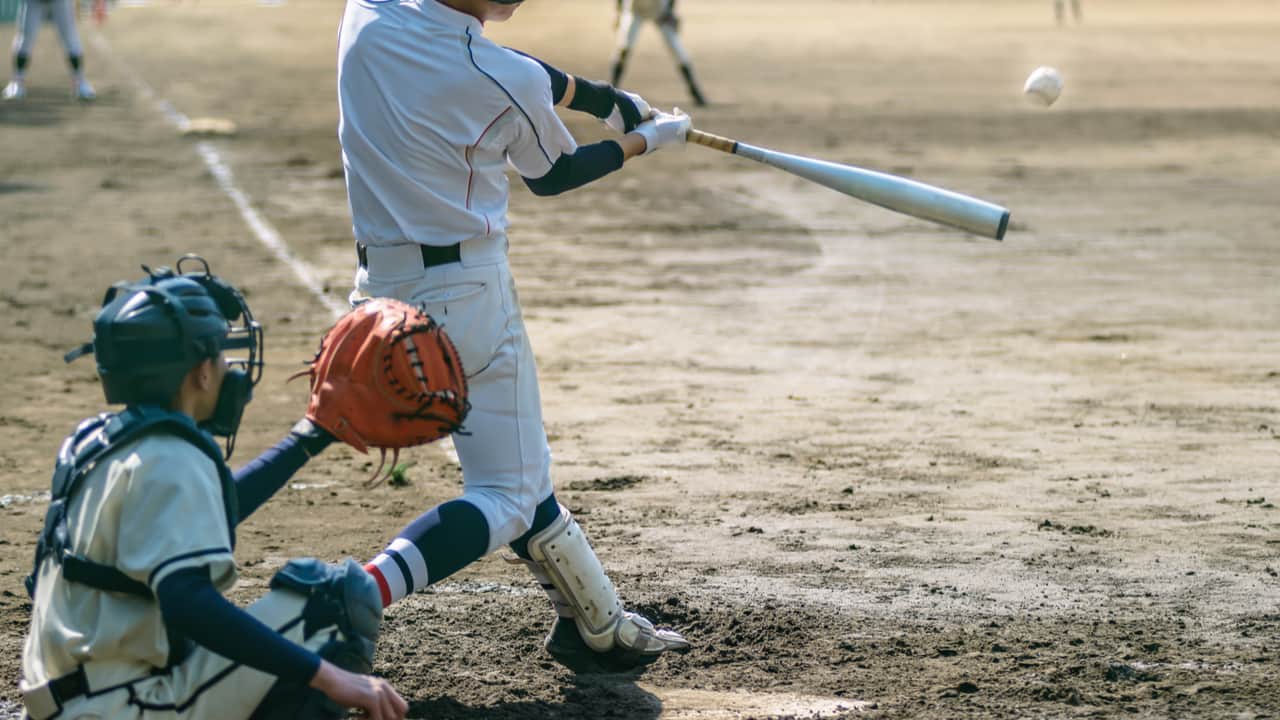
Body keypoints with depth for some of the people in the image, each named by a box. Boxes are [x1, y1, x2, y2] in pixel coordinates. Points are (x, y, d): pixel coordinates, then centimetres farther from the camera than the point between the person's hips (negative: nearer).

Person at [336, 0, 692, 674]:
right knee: (506, 497, 0)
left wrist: (599, 97, 17)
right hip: (468, 293, -7)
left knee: (516, 471, 19)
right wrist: (642, 141, 22)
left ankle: (600, 628, 29)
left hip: (379, 289, 7)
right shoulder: (514, 85, -16)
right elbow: (551, 177, 6)